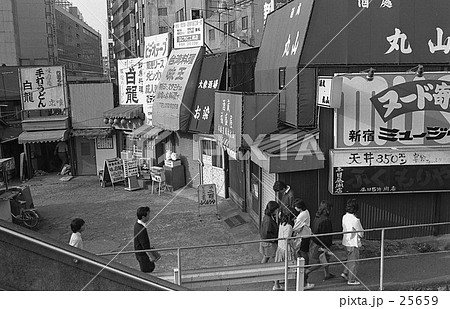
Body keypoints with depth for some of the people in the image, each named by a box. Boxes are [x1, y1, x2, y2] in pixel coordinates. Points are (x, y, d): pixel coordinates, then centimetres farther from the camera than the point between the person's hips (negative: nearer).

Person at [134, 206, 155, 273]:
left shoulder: (137, 224, -1)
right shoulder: (141, 229, -31)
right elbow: (144, 244, -26)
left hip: (139, 252, 9)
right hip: (142, 254, -9)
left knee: (151, 266, 20)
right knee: (146, 270, 5)